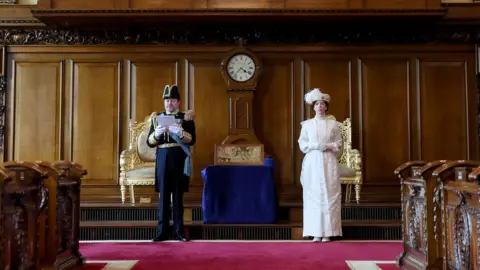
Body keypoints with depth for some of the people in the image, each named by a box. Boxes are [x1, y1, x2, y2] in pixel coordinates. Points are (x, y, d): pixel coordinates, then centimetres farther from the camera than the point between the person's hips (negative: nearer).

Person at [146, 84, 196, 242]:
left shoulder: (186, 117, 4)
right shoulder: (156, 118, 10)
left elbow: (192, 140, -6)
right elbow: (150, 142, 6)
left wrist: (179, 132, -22)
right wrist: (157, 133, -14)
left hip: (179, 160, -2)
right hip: (162, 159, 2)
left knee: (178, 195, 2)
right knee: (163, 195, 4)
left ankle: (179, 231, 11)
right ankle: (162, 231, 11)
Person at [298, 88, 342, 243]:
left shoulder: (333, 123, 7)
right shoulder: (307, 124, 8)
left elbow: (339, 144, 7)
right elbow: (302, 144, 5)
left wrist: (328, 146, -11)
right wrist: (315, 146, -10)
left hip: (329, 162, 0)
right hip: (312, 162, 0)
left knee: (329, 194, -3)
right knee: (313, 195, -2)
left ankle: (328, 232, 2)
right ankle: (316, 232, 3)